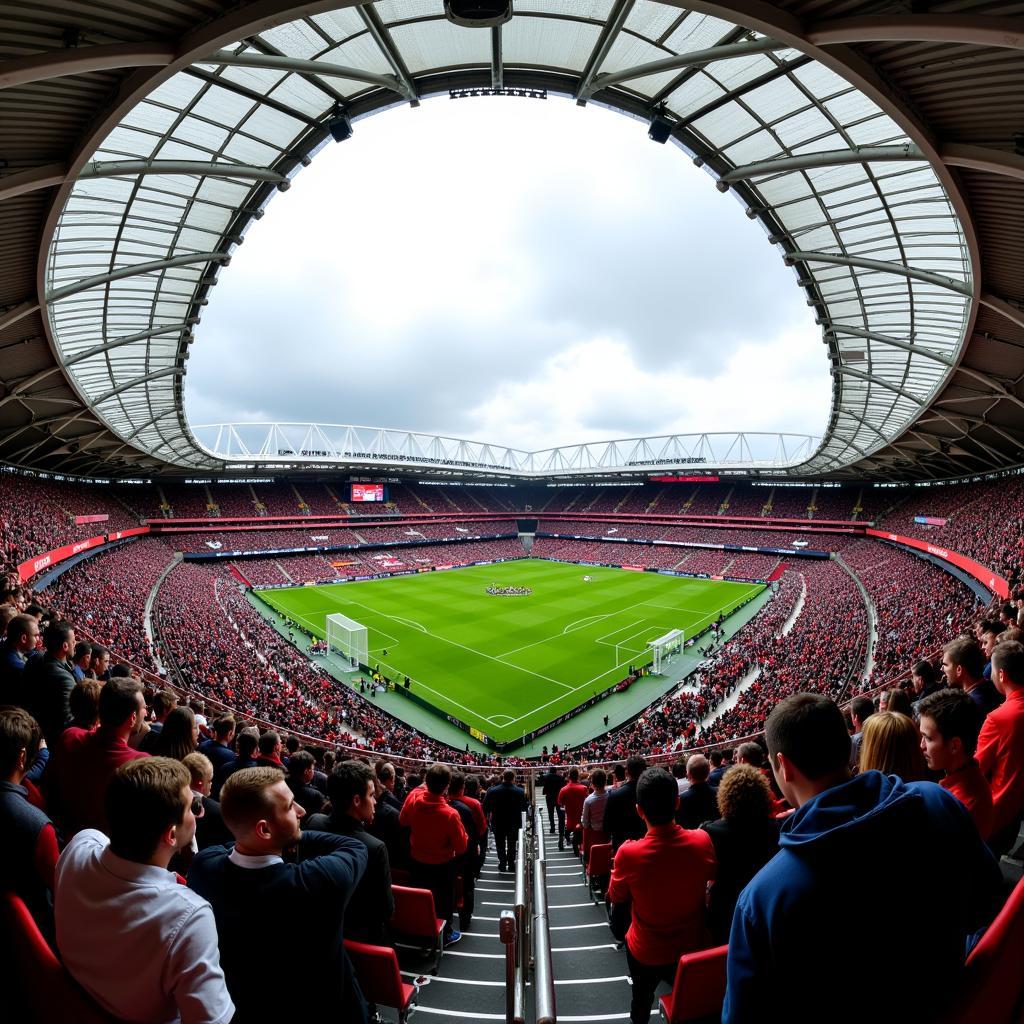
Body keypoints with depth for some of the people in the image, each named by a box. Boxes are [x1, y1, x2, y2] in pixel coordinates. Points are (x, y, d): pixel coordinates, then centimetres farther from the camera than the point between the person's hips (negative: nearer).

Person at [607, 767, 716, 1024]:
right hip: (693, 946, 1)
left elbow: (615, 898, -12)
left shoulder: (629, 853, -34)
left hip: (646, 952, -1)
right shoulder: (702, 841, -27)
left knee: (642, 999, 29)